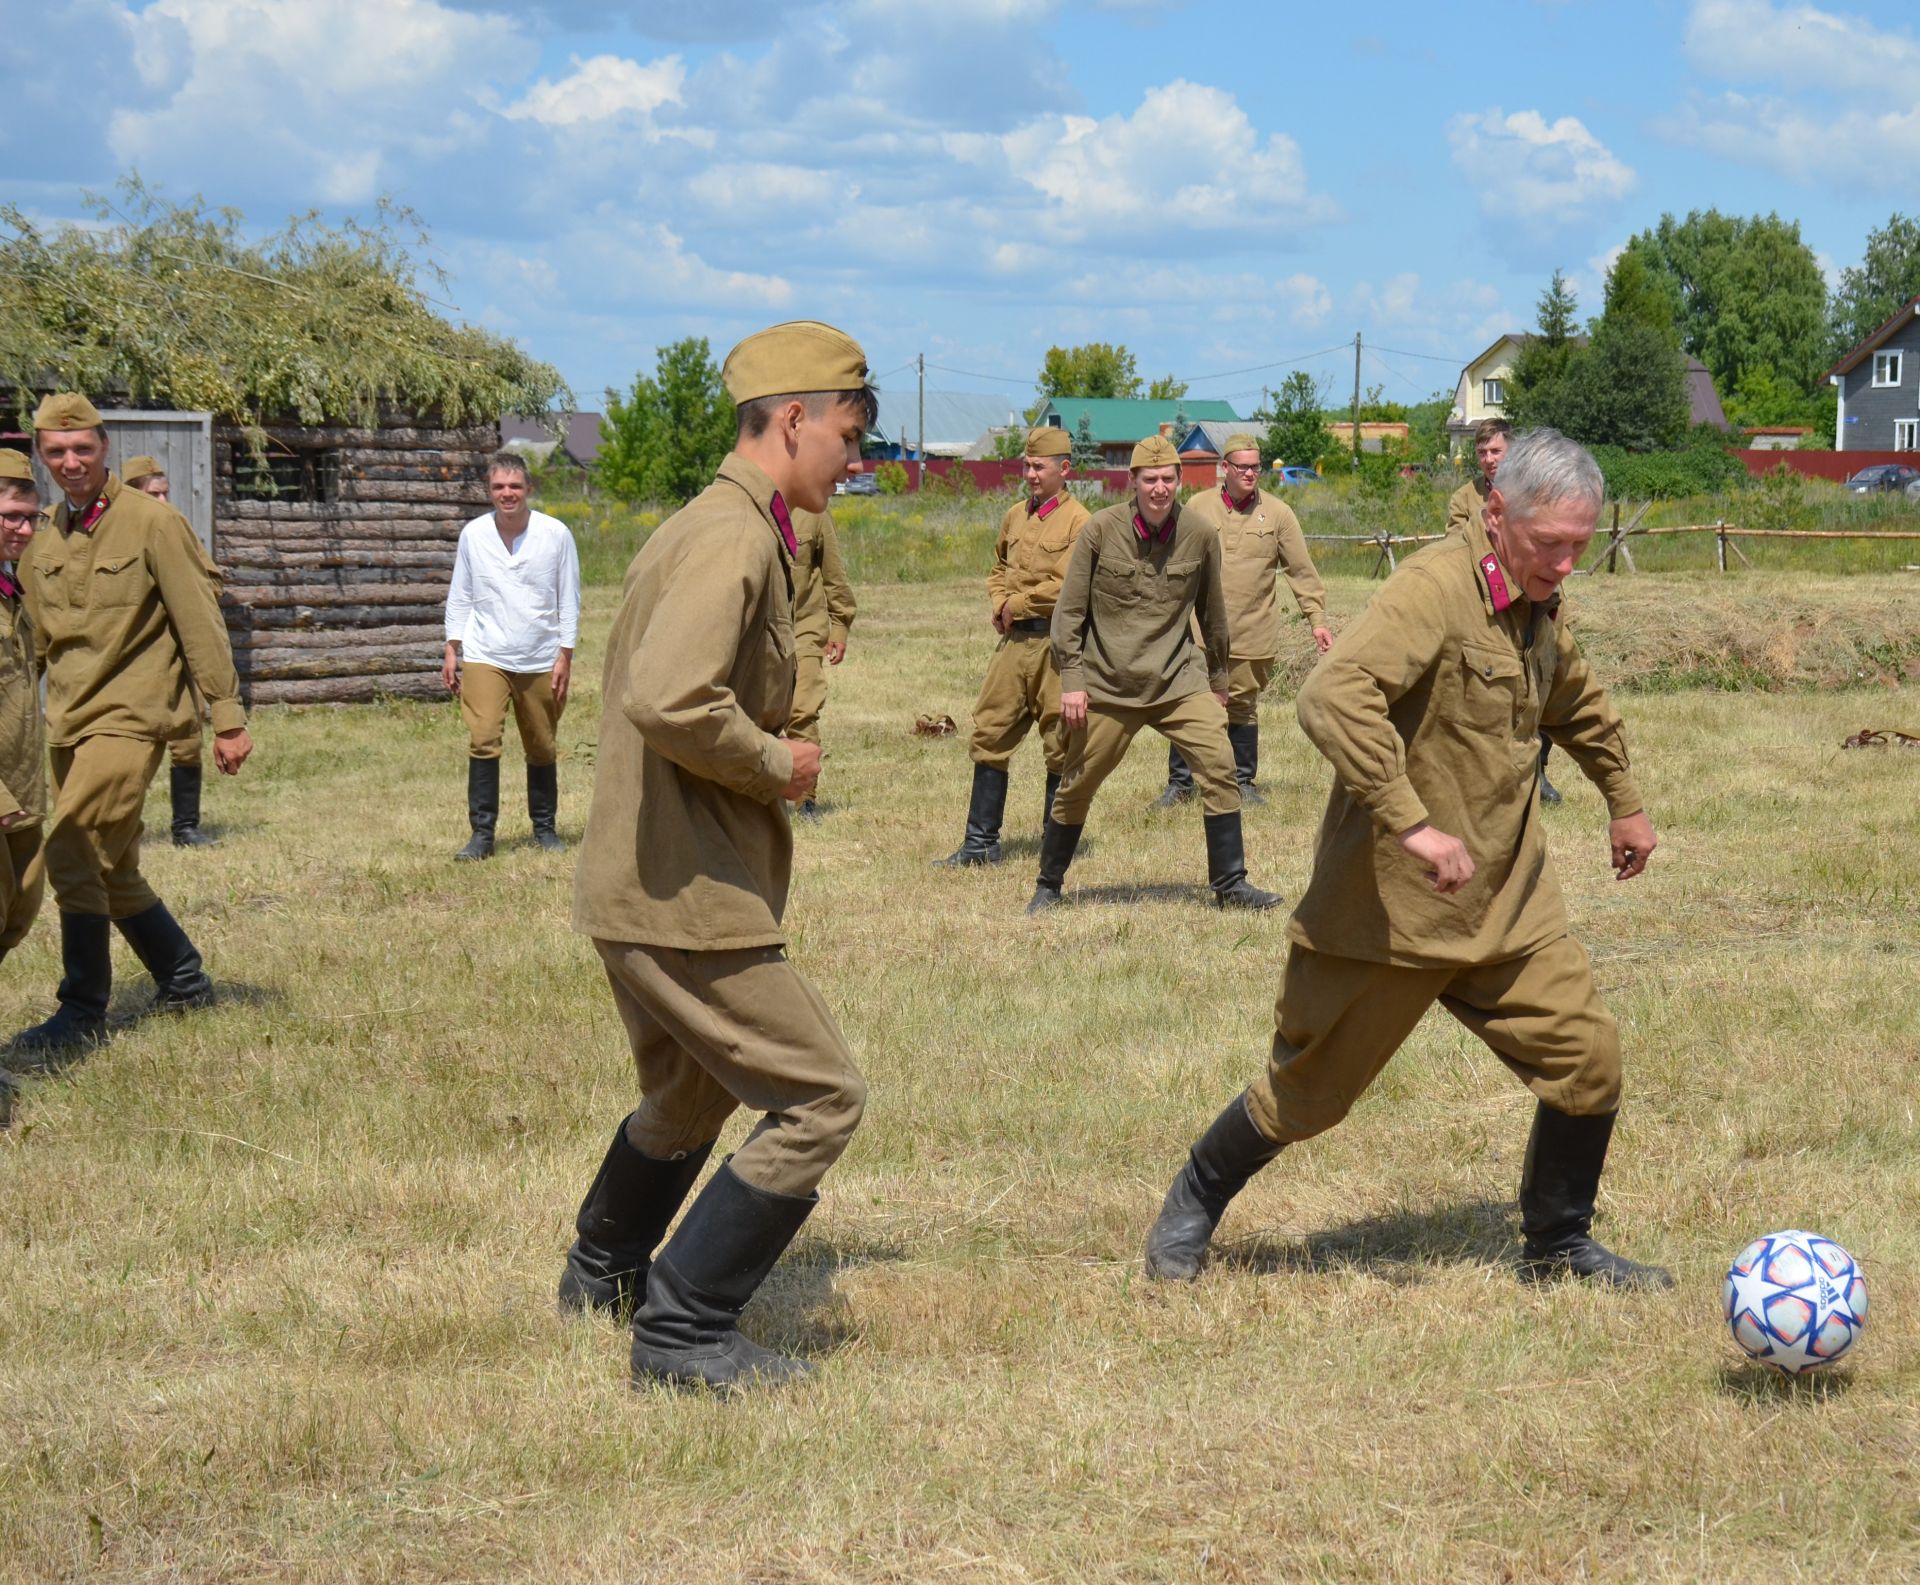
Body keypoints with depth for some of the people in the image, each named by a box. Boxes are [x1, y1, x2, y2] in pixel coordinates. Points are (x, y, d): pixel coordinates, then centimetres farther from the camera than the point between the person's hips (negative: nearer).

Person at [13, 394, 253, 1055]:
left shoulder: (150, 522, -8)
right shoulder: (44, 543, 10)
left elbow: (200, 622, -9)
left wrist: (227, 718, -11)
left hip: (131, 716, -7)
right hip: (69, 721, 7)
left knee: (74, 856, -16)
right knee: (112, 871, 13)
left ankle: (83, 1016, -9)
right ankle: (184, 980, 30)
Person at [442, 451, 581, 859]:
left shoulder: (555, 534, -3)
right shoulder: (473, 535, 0)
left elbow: (569, 599, 1)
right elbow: (459, 596, 9)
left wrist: (564, 656, -2)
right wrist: (452, 649, 4)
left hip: (541, 660, 0)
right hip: (484, 656, 0)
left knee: (542, 749, 8)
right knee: (483, 740, -14)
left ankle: (544, 828, 24)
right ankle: (482, 833, -10)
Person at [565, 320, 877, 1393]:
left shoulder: (702, 529, 14)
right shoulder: (734, 540, -19)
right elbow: (670, 701, -34)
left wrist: (765, 760, 13)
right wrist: (777, 766, -17)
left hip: (635, 885, 11)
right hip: (690, 898, -11)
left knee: (692, 1094, 28)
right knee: (820, 1098, -5)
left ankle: (602, 1279, 48)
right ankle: (686, 1333, 0)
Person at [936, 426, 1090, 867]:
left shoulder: (1078, 522, -8)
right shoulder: (1015, 516, 13)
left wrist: (1016, 605, -10)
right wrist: (999, 603, 6)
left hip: (1056, 644, -7)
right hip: (1014, 640, 7)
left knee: (1060, 744, 3)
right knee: (990, 734, 6)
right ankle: (981, 843, 12)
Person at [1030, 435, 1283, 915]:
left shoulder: (1200, 534, -3)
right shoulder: (1101, 529, -8)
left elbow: (1211, 612, 10)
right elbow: (1070, 609, -2)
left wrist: (1218, 678, 17)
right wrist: (1072, 679, -6)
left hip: (1179, 680, 1)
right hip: (1107, 685, -1)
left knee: (1219, 765, -12)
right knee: (1077, 785, 6)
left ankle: (1230, 885, -2)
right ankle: (1048, 886, 25)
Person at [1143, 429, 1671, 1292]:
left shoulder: (1538, 607, 8)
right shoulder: (1435, 588, -21)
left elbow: (1579, 705, 30)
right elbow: (1331, 698, -35)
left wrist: (1625, 802, 37)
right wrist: (1413, 823, -38)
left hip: (1510, 907, 7)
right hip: (1389, 908, -7)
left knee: (1587, 1057, -2)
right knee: (1307, 1094, 5)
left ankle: (1558, 1247, 19)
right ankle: (1193, 1206, 31)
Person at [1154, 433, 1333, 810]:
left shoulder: (1277, 513, 2)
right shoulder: (1198, 507, 4)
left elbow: (1301, 570, 3)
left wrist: (1317, 619, -4)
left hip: (1252, 633, 0)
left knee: (1243, 708, 8)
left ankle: (1243, 782, 21)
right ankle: (1180, 783, 8)